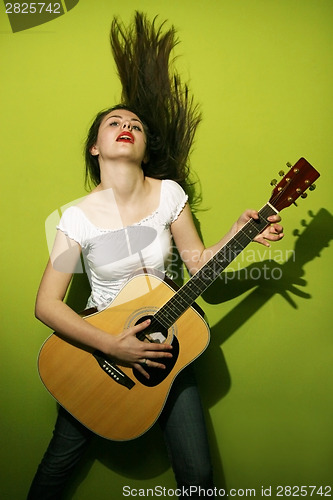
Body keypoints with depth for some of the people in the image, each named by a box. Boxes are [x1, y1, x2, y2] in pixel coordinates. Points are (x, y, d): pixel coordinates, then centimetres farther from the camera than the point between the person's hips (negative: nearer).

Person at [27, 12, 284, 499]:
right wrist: (110, 345, -23)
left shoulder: (169, 193, -8)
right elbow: (47, 304, -15)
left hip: (160, 343, 2)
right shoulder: (80, 218, -15)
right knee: (62, 458, 11)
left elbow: (197, 261, -1)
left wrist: (240, 232, -17)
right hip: (97, 342, -1)